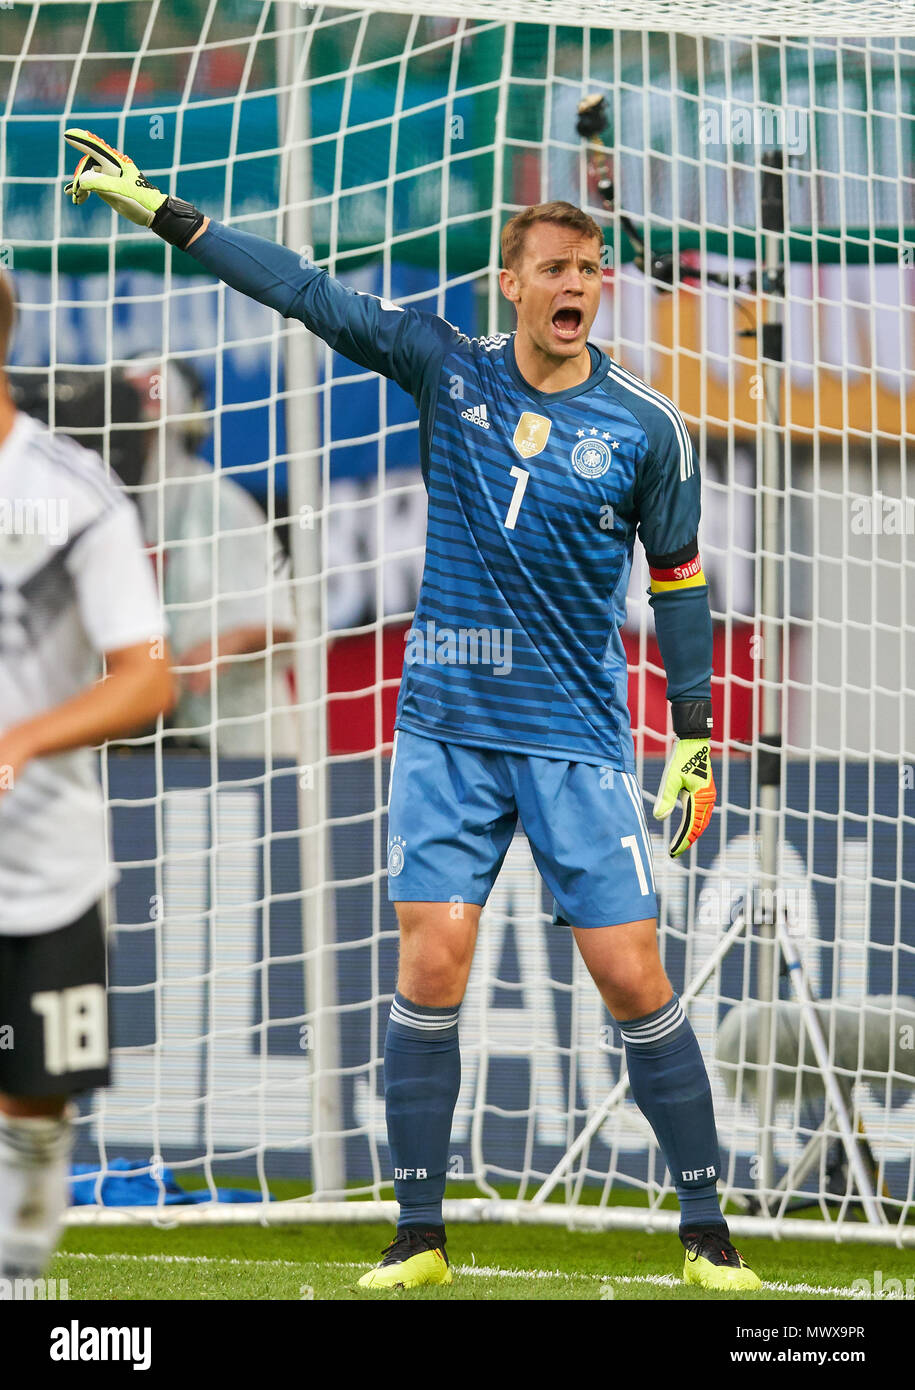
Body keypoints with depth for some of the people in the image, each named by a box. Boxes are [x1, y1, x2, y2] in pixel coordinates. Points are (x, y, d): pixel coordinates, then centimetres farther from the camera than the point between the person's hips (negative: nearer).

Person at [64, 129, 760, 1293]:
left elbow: (677, 581, 6)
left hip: (581, 740, -1)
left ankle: (705, 1232, 6)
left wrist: (694, 741, 4)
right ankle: (419, 1236, 3)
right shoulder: (447, 371, 1)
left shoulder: (646, 429, -2)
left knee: (634, 981, -5)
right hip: (447, 727, 1)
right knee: (430, 971, -7)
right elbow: (307, 293, 2)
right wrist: (162, 214, -1)